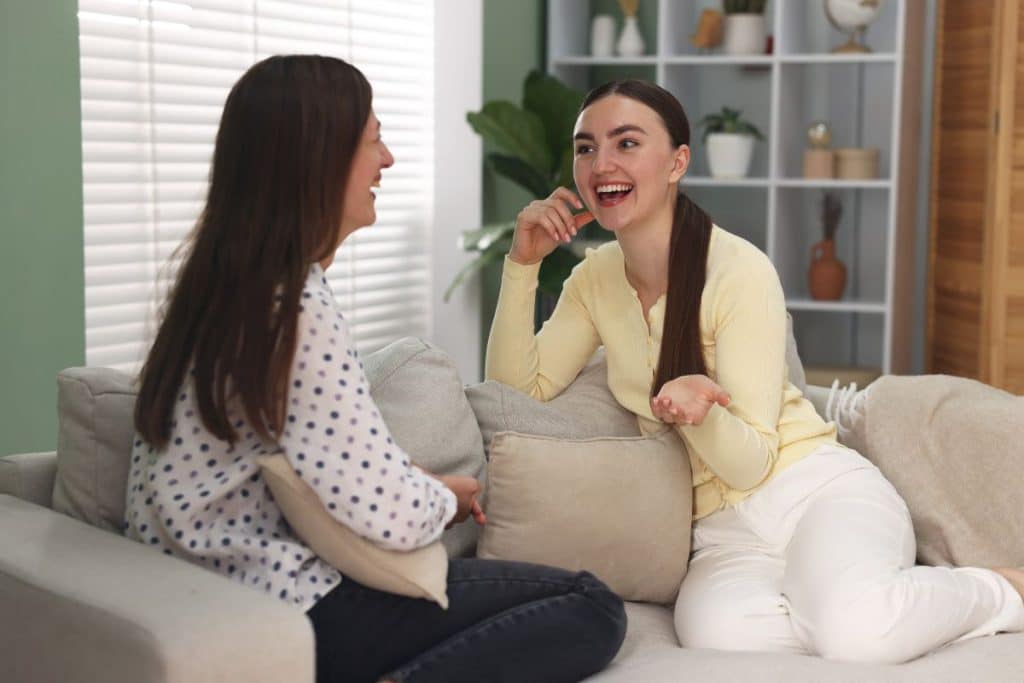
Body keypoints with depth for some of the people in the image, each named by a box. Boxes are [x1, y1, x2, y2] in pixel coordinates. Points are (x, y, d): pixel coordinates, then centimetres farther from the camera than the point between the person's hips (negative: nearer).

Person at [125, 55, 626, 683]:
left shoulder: (230, 280, 9)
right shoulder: (299, 307, -20)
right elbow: (389, 515, -23)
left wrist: (429, 488, 7)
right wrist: (449, 496, -1)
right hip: (287, 612, -9)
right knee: (593, 610, -6)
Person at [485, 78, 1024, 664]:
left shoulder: (741, 270, -13)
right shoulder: (597, 278, 6)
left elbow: (752, 462, -12)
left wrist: (701, 412, -34)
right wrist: (523, 265, -6)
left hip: (817, 490, -3)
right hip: (726, 532, 4)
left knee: (856, 632, -36)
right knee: (715, 630, -34)